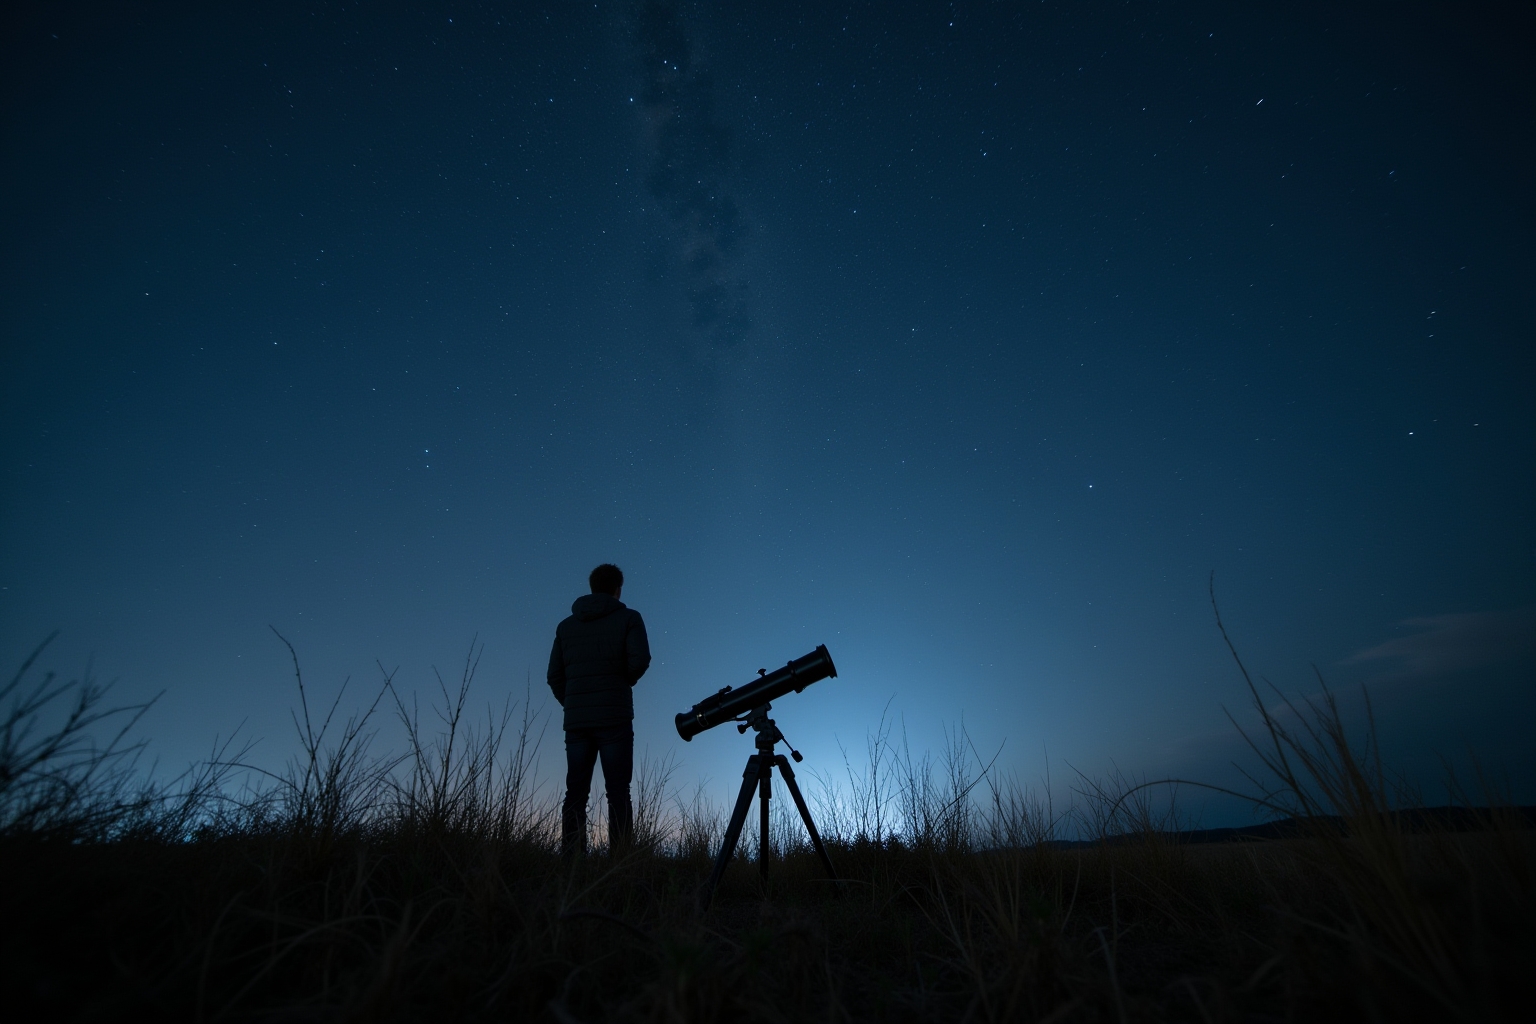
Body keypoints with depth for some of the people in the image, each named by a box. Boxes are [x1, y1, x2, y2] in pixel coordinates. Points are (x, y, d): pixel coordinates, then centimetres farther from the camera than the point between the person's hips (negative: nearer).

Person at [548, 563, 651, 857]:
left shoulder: (566, 625, 14)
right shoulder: (628, 618, 1)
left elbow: (555, 676, 10)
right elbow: (640, 659, -13)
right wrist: (625, 681, 6)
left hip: (576, 721, 4)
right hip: (614, 719, -3)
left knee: (575, 793, 6)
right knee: (617, 792, -2)